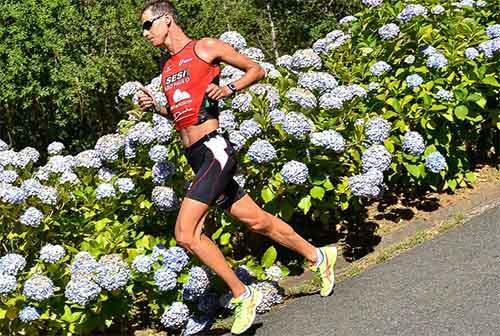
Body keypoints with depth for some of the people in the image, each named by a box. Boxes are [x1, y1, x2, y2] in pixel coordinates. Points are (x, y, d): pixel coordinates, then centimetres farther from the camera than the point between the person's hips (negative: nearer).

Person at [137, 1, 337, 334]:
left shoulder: (205, 47, -2)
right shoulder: (167, 69, 19)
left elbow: (257, 70, 5)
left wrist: (229, 88, -11)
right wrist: (156, 107, 11)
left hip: (214, 150, -8)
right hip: (197, 157, 8)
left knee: (185, 233, -17)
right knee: (257, 221, 13)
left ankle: (243, 295, -6)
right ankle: (319, 256, 29)